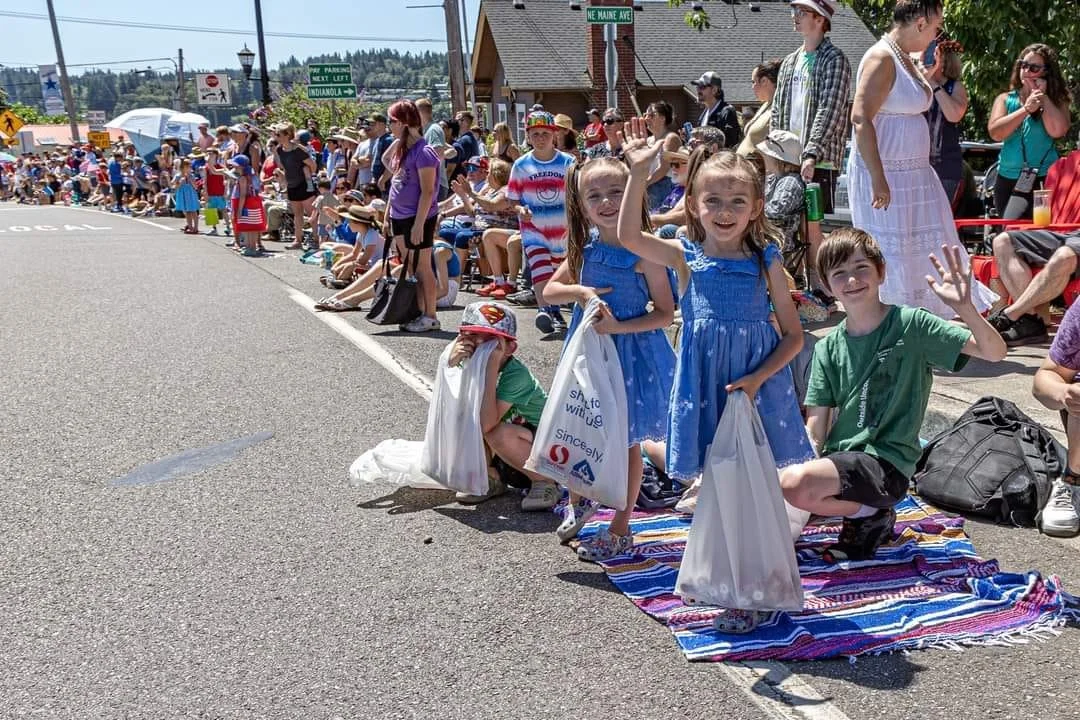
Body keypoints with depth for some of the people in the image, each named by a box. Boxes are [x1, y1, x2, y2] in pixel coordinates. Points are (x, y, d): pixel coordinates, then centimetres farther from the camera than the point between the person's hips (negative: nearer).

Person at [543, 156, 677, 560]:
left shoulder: (643, 252, -16)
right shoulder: (585, 246, -1)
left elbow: (665, 314, -13)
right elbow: (549, 292, 5)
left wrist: (619, 326, -23)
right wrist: (580, 291, -14)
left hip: (632, 349, -5)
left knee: (626, 440, 7)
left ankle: (620, 530, 20)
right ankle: (581, 500, 42)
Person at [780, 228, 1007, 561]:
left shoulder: (910, 324, -7)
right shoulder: (828, 348, 6)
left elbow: (994, 352, -13)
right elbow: (815, 431, 4)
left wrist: (965, 307, -31)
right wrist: (803, 465, -15)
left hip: (888, 462, -6)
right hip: (840, 456, 6)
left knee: (794, 483, -29)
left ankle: (870, 515, -2)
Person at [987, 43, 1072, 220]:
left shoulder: (1056, 101, 3)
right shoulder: (1005, 99, 8)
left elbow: (1057, 131, -16)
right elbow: (995, 133, -8)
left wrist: (1043, 96, -8)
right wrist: (1026, 109, -16)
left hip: (1044, 179, -3)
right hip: (1008, 179, 3)